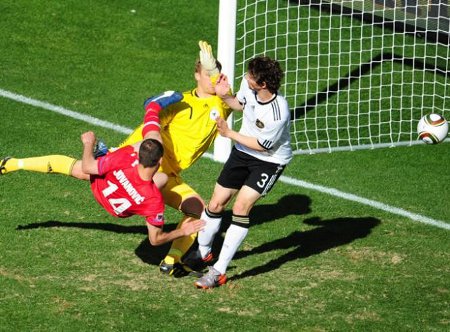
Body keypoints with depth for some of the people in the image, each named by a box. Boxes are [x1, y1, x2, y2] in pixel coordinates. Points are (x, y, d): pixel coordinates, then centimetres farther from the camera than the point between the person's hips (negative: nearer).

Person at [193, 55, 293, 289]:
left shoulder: (278, 114, -35)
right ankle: (203, 252, 37)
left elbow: (262, 146, -20)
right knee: (216, 204, 10)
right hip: (242, 152, 7)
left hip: (270, 160, -7)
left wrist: (229, 134, -16)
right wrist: (224, 96, -9)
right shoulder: (248, 86, -16)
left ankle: (219, 271, -15)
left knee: (241, 207, -21)